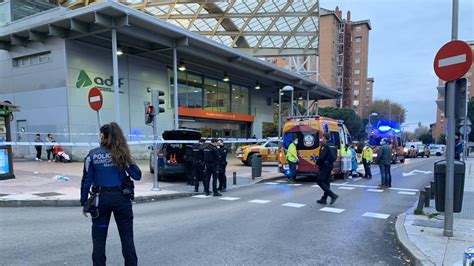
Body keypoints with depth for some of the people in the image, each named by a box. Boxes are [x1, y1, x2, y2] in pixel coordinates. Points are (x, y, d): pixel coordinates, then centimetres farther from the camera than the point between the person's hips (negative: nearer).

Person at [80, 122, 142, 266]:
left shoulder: (93, 155, -4)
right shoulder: (121, 154, -4)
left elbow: (86, 181, -4)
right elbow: (137, 175, -6)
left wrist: (84, 202, 5)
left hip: (101, 198, 0)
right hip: (121, 198, 0)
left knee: (99, 238, 13)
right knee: (127, 237, 10)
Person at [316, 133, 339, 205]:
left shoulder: (325, 146, -15)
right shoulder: (333, 146, 12)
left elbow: (321, 157, -22)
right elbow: (334, 157, 15)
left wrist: (317, 162, -6)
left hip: (325, 166, -9)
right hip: (330, 165, 9)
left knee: (320, 181, -5)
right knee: (326, 182, 12)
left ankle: (333, 195, -13)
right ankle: (324, 199, 15)